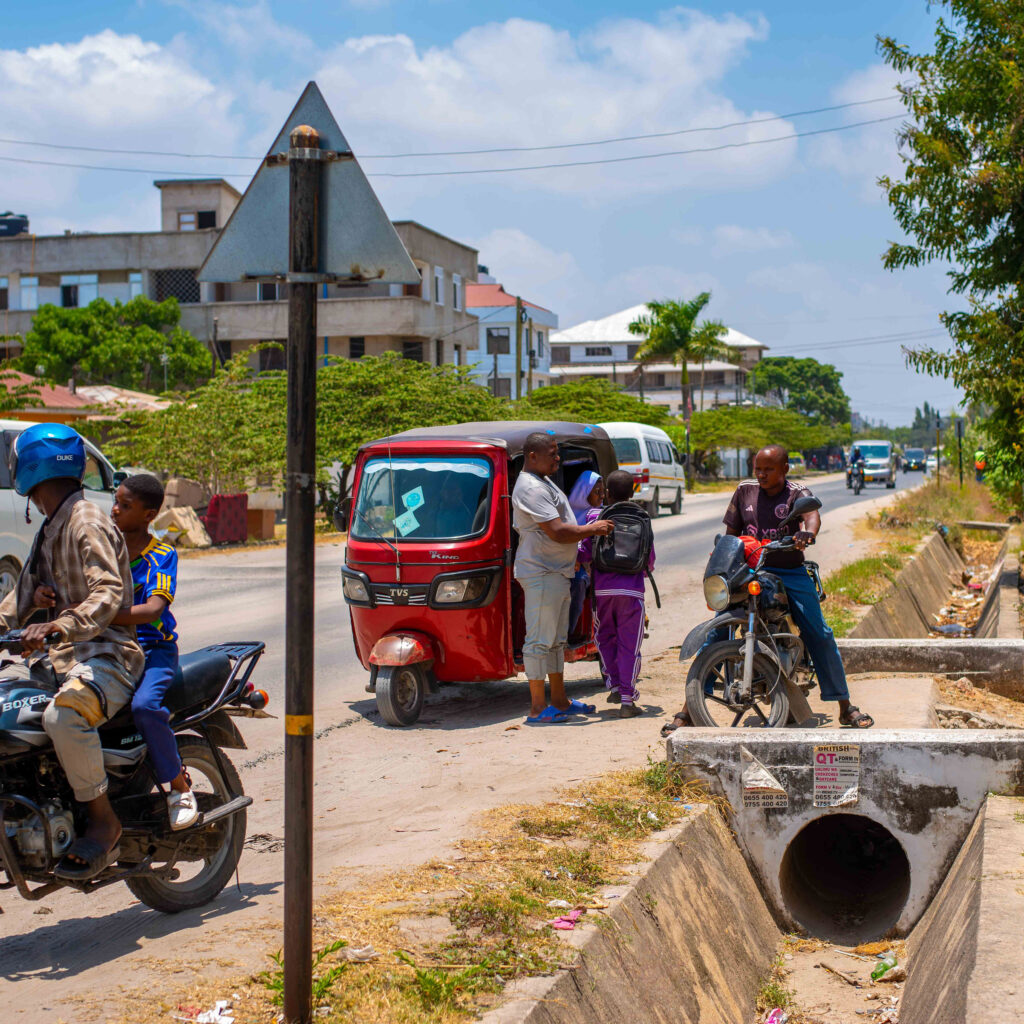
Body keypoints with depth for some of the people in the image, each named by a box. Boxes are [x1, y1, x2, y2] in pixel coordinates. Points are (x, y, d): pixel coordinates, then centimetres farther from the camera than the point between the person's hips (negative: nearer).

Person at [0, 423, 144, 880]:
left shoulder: (87, 523, -12)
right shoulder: (50, 528, 20)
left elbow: (109, 594, -25)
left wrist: (55, 628, -39)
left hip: (107, 654, -11)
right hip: (63, 655, 11)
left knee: (62, 717, -36)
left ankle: (103, 821, -21)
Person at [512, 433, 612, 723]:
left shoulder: (542, 483, 16)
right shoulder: (531, 488, -19)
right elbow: (557, 532, -24)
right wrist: (593, 529, -13)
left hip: (557, 572, 11)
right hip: (541, 574, -11)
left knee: (556, 639, 17)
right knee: (539, 640, -6)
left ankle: (559, 700, 26)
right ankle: (538, 708, -2)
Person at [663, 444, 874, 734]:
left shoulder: (796, 492, -1)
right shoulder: (745, 491, 9)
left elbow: (812, 515, -23)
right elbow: (731, 531, 17)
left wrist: (807, 532, -45)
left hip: (790, 572, -2)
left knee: (819, 635, -8)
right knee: (716, 633, -9)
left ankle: (845, 707, 5)